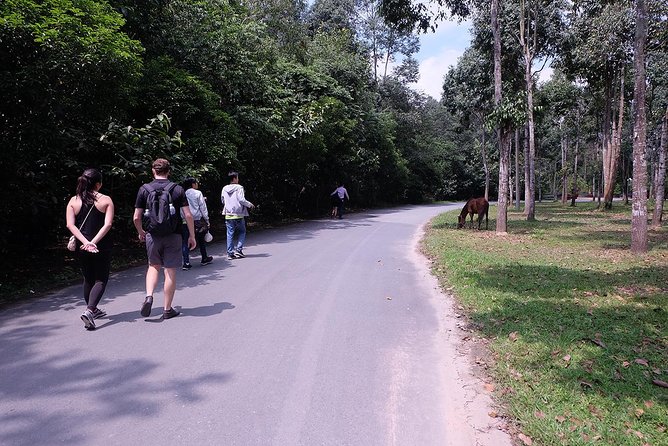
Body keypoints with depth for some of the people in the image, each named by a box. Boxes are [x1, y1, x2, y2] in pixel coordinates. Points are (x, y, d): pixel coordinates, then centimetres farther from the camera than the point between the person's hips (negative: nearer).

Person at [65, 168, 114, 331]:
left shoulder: (73, 201, 3)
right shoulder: (106, 200, -5)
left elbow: (70, 225, -7)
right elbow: (108, 224, -16)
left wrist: (85, 242, -13)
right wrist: (93, 242, -18)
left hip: (81, 246, 4)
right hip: (102, 246, -4)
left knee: (88, 279, 20)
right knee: (101, 279, 4)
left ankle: (93, 310, 34)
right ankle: (89, 311, -16)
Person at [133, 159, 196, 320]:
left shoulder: (144, 189, -1)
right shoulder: (177, 189, -3)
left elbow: (136, 218, 0)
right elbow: (188, 215, -7)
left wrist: (141, 232, 18)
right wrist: (192, 236, 3)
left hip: (153, 235, 1)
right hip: (173, 236, -1)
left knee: (153, 266, 22)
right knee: (170, 272, 6)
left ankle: (149, 296, 2)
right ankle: (167, 309, 13)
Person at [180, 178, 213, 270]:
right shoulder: (198, 193, -3)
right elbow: (203, 207, -4)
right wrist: (207, 220, 0)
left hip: (185, 221, 2)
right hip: (197, 220, -2)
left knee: (185, 242, 1)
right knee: (201, 240, 16)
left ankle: (186, 263, -6)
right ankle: (204, 259, 29)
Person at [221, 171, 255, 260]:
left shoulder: (224, 189, 6)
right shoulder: (239, 188, -9)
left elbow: (222, 200, 15)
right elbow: (242, 200, -15)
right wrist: (250, 204, 0)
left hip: (228, 215, 4)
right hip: (238, 215, -4)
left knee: (230, 234, 6)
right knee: (242, 232, 13)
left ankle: (230, 253, 6)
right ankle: (238, 249, 2)